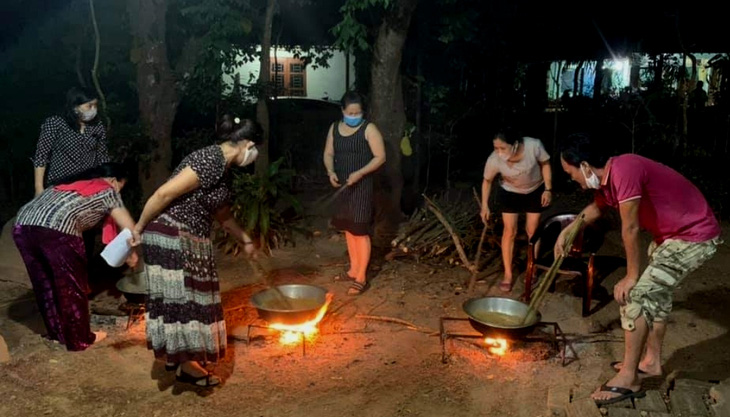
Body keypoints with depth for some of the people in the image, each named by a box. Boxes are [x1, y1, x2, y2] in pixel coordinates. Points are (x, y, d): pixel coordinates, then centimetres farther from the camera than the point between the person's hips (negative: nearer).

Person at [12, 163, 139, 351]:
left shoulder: (73, 185, 35)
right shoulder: (108, 191, 17)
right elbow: (127, 226, 17)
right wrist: (132, 251, 33)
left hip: (22, 224, 7)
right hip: (57, 229, -7)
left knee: (45, 284, 22)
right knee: (71, 287, 10)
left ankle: (56, 332, 37)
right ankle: (80, 339, 23)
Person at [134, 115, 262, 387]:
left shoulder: (223, 169, 12)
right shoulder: (211, 161, -20)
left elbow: (222, 214, 25)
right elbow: (164, 193, -22)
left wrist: (246, 240, 34)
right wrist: (138, 228, -14)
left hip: (188, 239, 10)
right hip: (171, 236, -10)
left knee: (186, 298, 15)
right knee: (180, 298, 0)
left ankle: (177, 356, 29)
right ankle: (187, 367, 13)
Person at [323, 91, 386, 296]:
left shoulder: (369, 129, -9)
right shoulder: (335, 128, 7)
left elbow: (380, 157, -12)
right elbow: (328, 154, 12)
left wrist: (359, 173, -23)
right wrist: (331, 172, -8)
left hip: (362, 186, -6)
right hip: (342, 186, 6)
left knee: (361, 231, -5)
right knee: (348, 229, 14)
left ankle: (361, 278, 2)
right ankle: (353, 270, 28)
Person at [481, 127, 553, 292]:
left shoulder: (534, 145, -35)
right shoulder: (494, 160, -32)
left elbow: (545, 164, -14)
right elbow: (487, 181, -12)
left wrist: (548, 189, -13)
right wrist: (485, 206, -10)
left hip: (535, 191, 0)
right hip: (509, 193, 0)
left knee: (532, 231, 7)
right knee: (509, 232, 0)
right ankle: (508, 274, 12)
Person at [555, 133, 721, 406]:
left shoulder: (623, 171, -28)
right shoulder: (606, 176, 1)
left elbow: (630, 229, -23)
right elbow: (597, 208, 24)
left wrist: (631, 276, -14)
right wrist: (566, 231, 18)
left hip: (695, 236, -10)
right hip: (670, 232, 10)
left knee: (636, 295, -11)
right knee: (655, 292, 20)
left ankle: (628, 379, 0)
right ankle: (651, 361, 36)